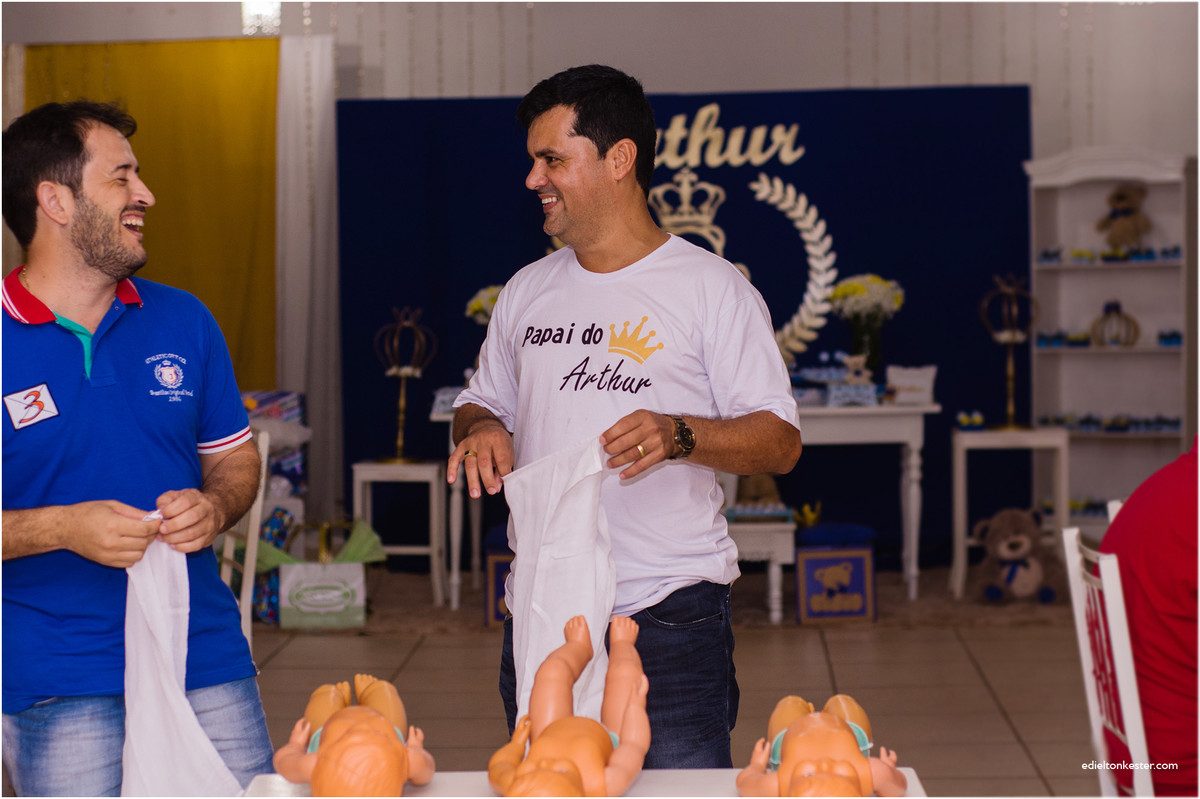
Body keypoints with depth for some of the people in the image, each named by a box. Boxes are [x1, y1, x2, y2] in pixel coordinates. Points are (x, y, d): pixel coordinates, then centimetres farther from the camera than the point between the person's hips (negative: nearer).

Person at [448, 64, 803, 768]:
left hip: (670, 617, -5)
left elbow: (781, 441, -7)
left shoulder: (714, 288, -3)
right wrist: (481, 430, 0)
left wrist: (677, 435, -24)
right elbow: (484, 402, 24)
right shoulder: (526, 292, 13)